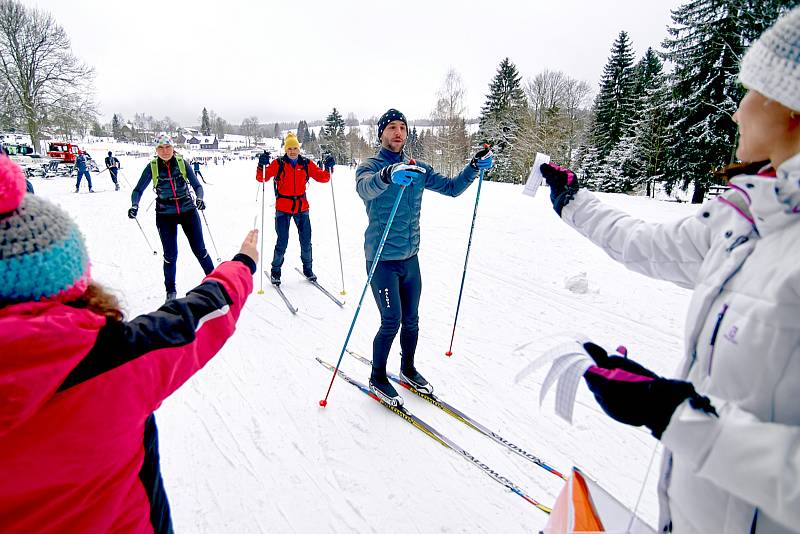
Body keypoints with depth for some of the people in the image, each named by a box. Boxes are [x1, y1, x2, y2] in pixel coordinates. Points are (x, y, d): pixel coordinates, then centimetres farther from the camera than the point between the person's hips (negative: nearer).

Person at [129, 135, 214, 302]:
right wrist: (134, 206, -21)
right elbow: (138, 190, -2)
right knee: (170, 255, 1)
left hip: (188, 211, 0)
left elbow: (197, 185, -4)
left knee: (199, 249, 2)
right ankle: (170, 291, 18)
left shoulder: (182, 163, -4)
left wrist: (200, 198, -25)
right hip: (165, 216, 0)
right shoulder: (152, 167, -4)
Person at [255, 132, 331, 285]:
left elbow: (322, 177, 2)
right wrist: (262, 166, -25)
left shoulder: (307, 164, 3)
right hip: (283, 208, -2)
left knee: (306, 241, 9)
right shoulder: (278, 164, -4)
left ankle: (307, 268, 30)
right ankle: (275, 271, 17)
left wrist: (329, 168, -15)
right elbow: (262, 177, -7)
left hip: (302, 207, 3)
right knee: (282, 242, -3)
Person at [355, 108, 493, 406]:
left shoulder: (417, 169, 8)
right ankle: (377, 378, 19)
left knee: (411, 320, 13)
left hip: (410, 258, 5)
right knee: (391, 322, -3)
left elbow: (451, 188, 11)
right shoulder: (370, 166, -9)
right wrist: (388, 174, -54)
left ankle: (408, 370, 35)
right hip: (382, 260, -5)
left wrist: (475, 167, -5)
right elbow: (364, 189, -33)